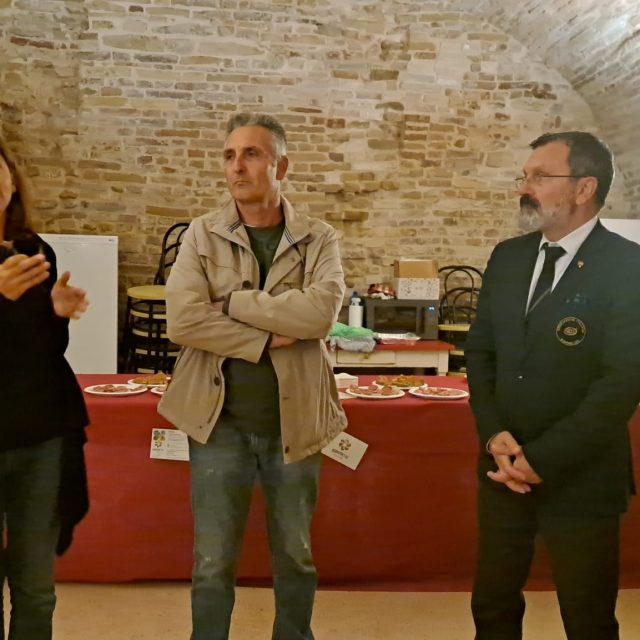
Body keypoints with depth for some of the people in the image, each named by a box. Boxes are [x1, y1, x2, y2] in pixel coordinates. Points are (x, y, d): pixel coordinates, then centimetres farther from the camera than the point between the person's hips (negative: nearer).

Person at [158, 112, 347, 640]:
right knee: (213, 562, 11)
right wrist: (268, 339, -17)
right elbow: (183, 321, -14)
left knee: (295, 554, 18)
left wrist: (232, 302, -16)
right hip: (220, 421, 0)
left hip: (293, 421, 1)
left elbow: (320, 313, -19)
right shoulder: (201, 236, -1)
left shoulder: (319, 240, -1)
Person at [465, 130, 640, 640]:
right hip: (505, 468, 5)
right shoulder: (508, 257, 6)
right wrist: (494, 435, -7)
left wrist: (544, 460, -16)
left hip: (579, 479, -5)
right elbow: (480, 351, 7)